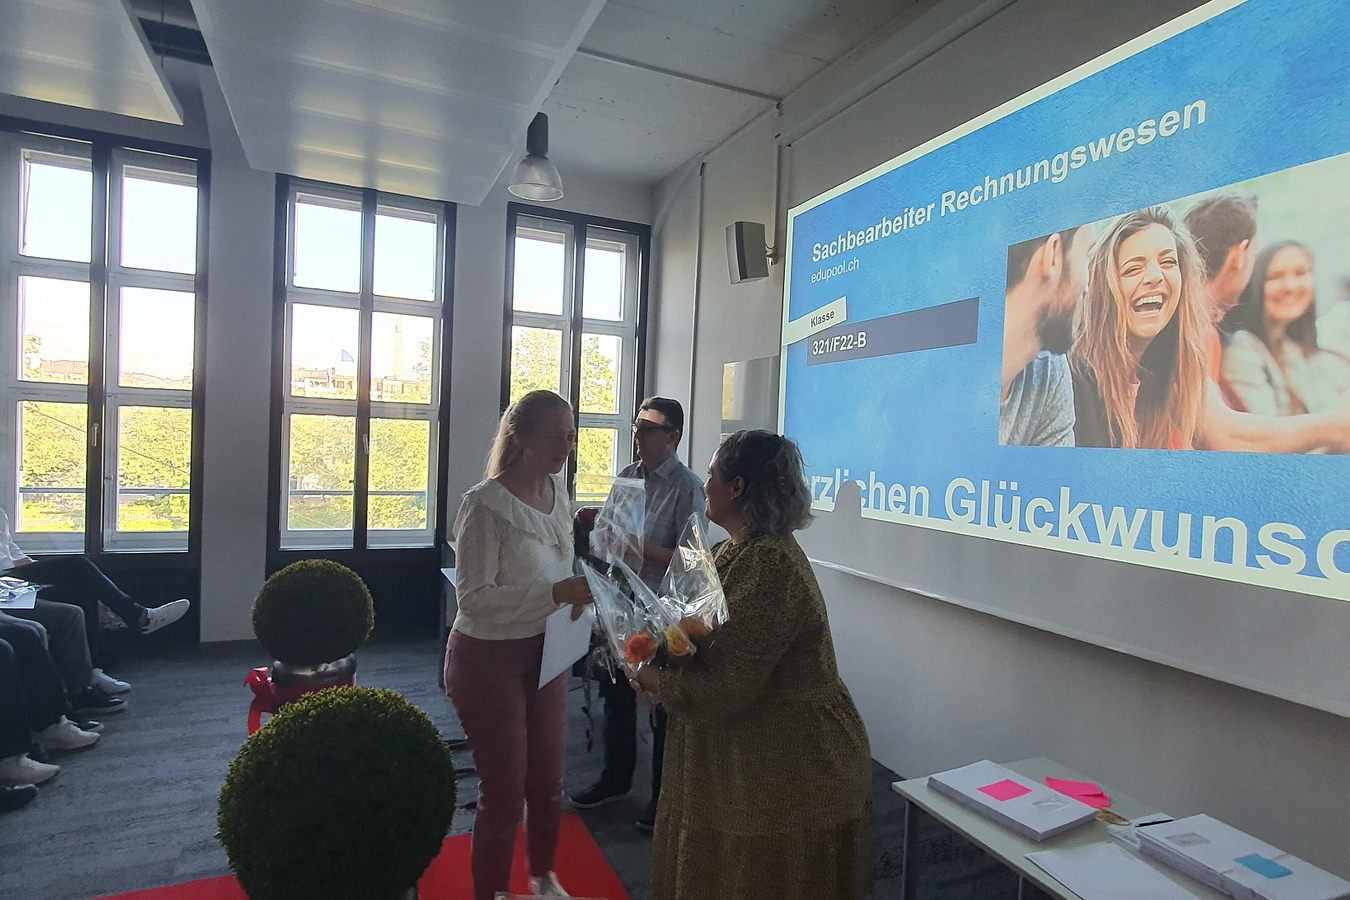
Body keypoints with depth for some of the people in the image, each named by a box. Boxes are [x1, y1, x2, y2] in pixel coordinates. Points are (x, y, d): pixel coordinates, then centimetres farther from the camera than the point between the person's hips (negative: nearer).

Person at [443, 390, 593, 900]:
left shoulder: (557, 488, 1)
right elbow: (474, 598, -23)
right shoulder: (486, 503, -21)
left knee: (548, 781, 20)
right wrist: (556, 594, -32)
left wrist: (577, 592, -6)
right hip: (489, 659, -6)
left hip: (544, 652, 7)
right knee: (504, 791, 8)